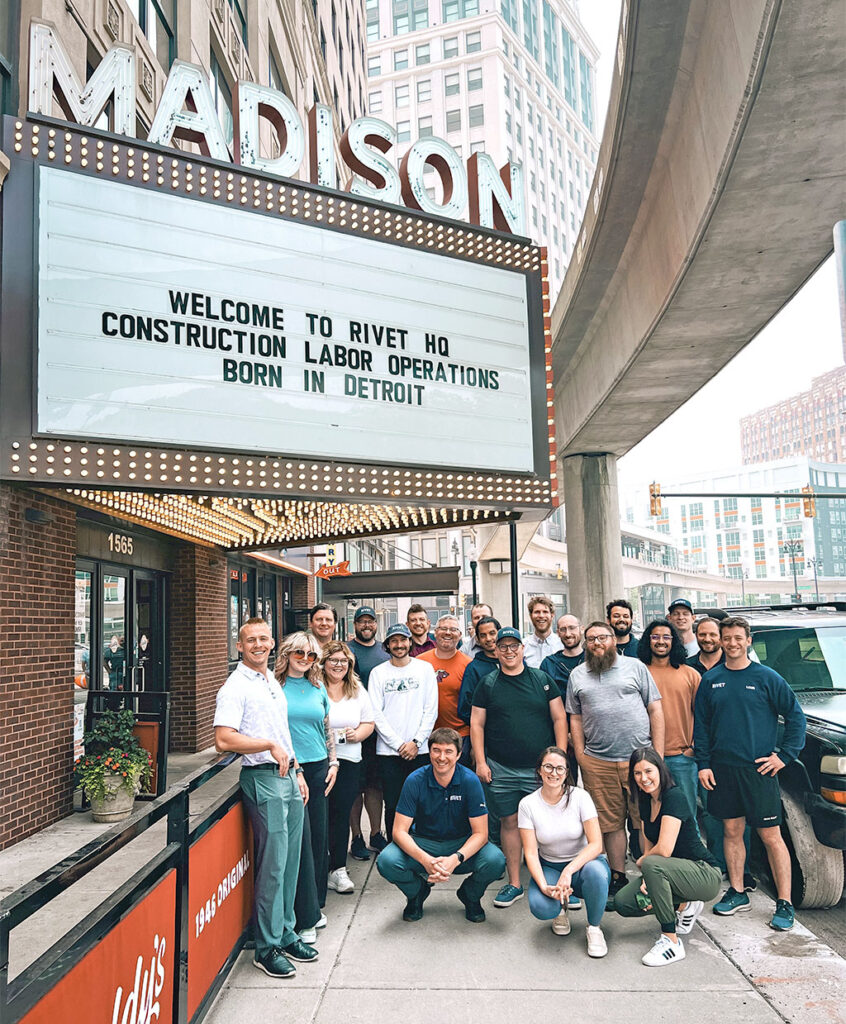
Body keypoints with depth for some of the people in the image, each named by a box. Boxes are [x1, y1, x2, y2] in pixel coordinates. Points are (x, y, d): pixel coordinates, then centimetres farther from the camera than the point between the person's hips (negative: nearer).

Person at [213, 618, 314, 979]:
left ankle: (286, 934, 27)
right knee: (272, 864, -3)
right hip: (263, 778, -8)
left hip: (288, 776, 8)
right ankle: (267, 948, 11)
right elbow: (224, 739, -21)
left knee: (290, 861, 14)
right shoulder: (235, 687, -10)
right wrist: (270, 746, -20)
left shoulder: (273, 682, 16)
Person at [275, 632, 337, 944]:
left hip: (318, 768, 5)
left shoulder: (318, 688, 11)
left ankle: (315, 904, 26)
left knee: (319, 837, 10)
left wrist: (333, 763, 11)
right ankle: (306, 918, 5)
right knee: (300, 839, -5)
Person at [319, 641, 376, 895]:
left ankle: (338, 869, 13)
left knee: (341, 815, 5)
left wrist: (357, 734, -4)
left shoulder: (358, 690, 12)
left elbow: (369, 723, 16)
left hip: (349, 761, 4)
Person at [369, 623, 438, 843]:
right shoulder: (378, 672, 5)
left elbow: (431, 710, 2)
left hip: (419, 750, 0)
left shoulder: (425, 668, 5)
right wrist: (399, 744, -7)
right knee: (392, 806, 4)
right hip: (388, 751, 0)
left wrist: (416, 742, -7)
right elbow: (376, 714, 0)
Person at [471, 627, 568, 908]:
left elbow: (559, 718, 6)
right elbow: (476, 724, 6)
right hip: (500, 770, 1)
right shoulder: (487, 684, 5)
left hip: (540, 769, 0)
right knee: (509, 822, 7)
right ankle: (514, 883, 20)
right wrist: (480, 761, -1)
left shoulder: (542, 679, 5)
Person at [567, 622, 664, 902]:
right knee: (611, 823, 7)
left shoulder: (635, 667, 6)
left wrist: (658, 754, 1)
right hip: (597, 762, 2)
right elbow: (575, 719, 14)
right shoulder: (577, 675, 12)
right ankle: (618, 877, 20)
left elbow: (655, 710, 6)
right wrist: (581, 758, 5)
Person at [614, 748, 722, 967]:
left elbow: (664, 849, -26)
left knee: (651, 864, -34)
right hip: (674, 872, 8)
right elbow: (649, 847, 8)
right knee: (622, 903, -7)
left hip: (705, 875, -8)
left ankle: (672, 942, -22)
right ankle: (683, 905, 13)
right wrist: (646, 880, -10)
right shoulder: (645, 801, 5)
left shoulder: (674, 797, -20)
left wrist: (642, 862, -6)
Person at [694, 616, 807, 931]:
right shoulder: (710, 680, 5)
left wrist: (785, 755, -5)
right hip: (722, 769, 3)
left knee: (771, 836, 1)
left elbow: (796, 715, 1)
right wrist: (703, 763, 2)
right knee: (732, 831, 11)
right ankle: (736, 893, 25)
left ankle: (784, 904, 10)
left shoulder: (767, 677, -3)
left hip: (758, 769, -3)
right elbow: (701, 725, 8)